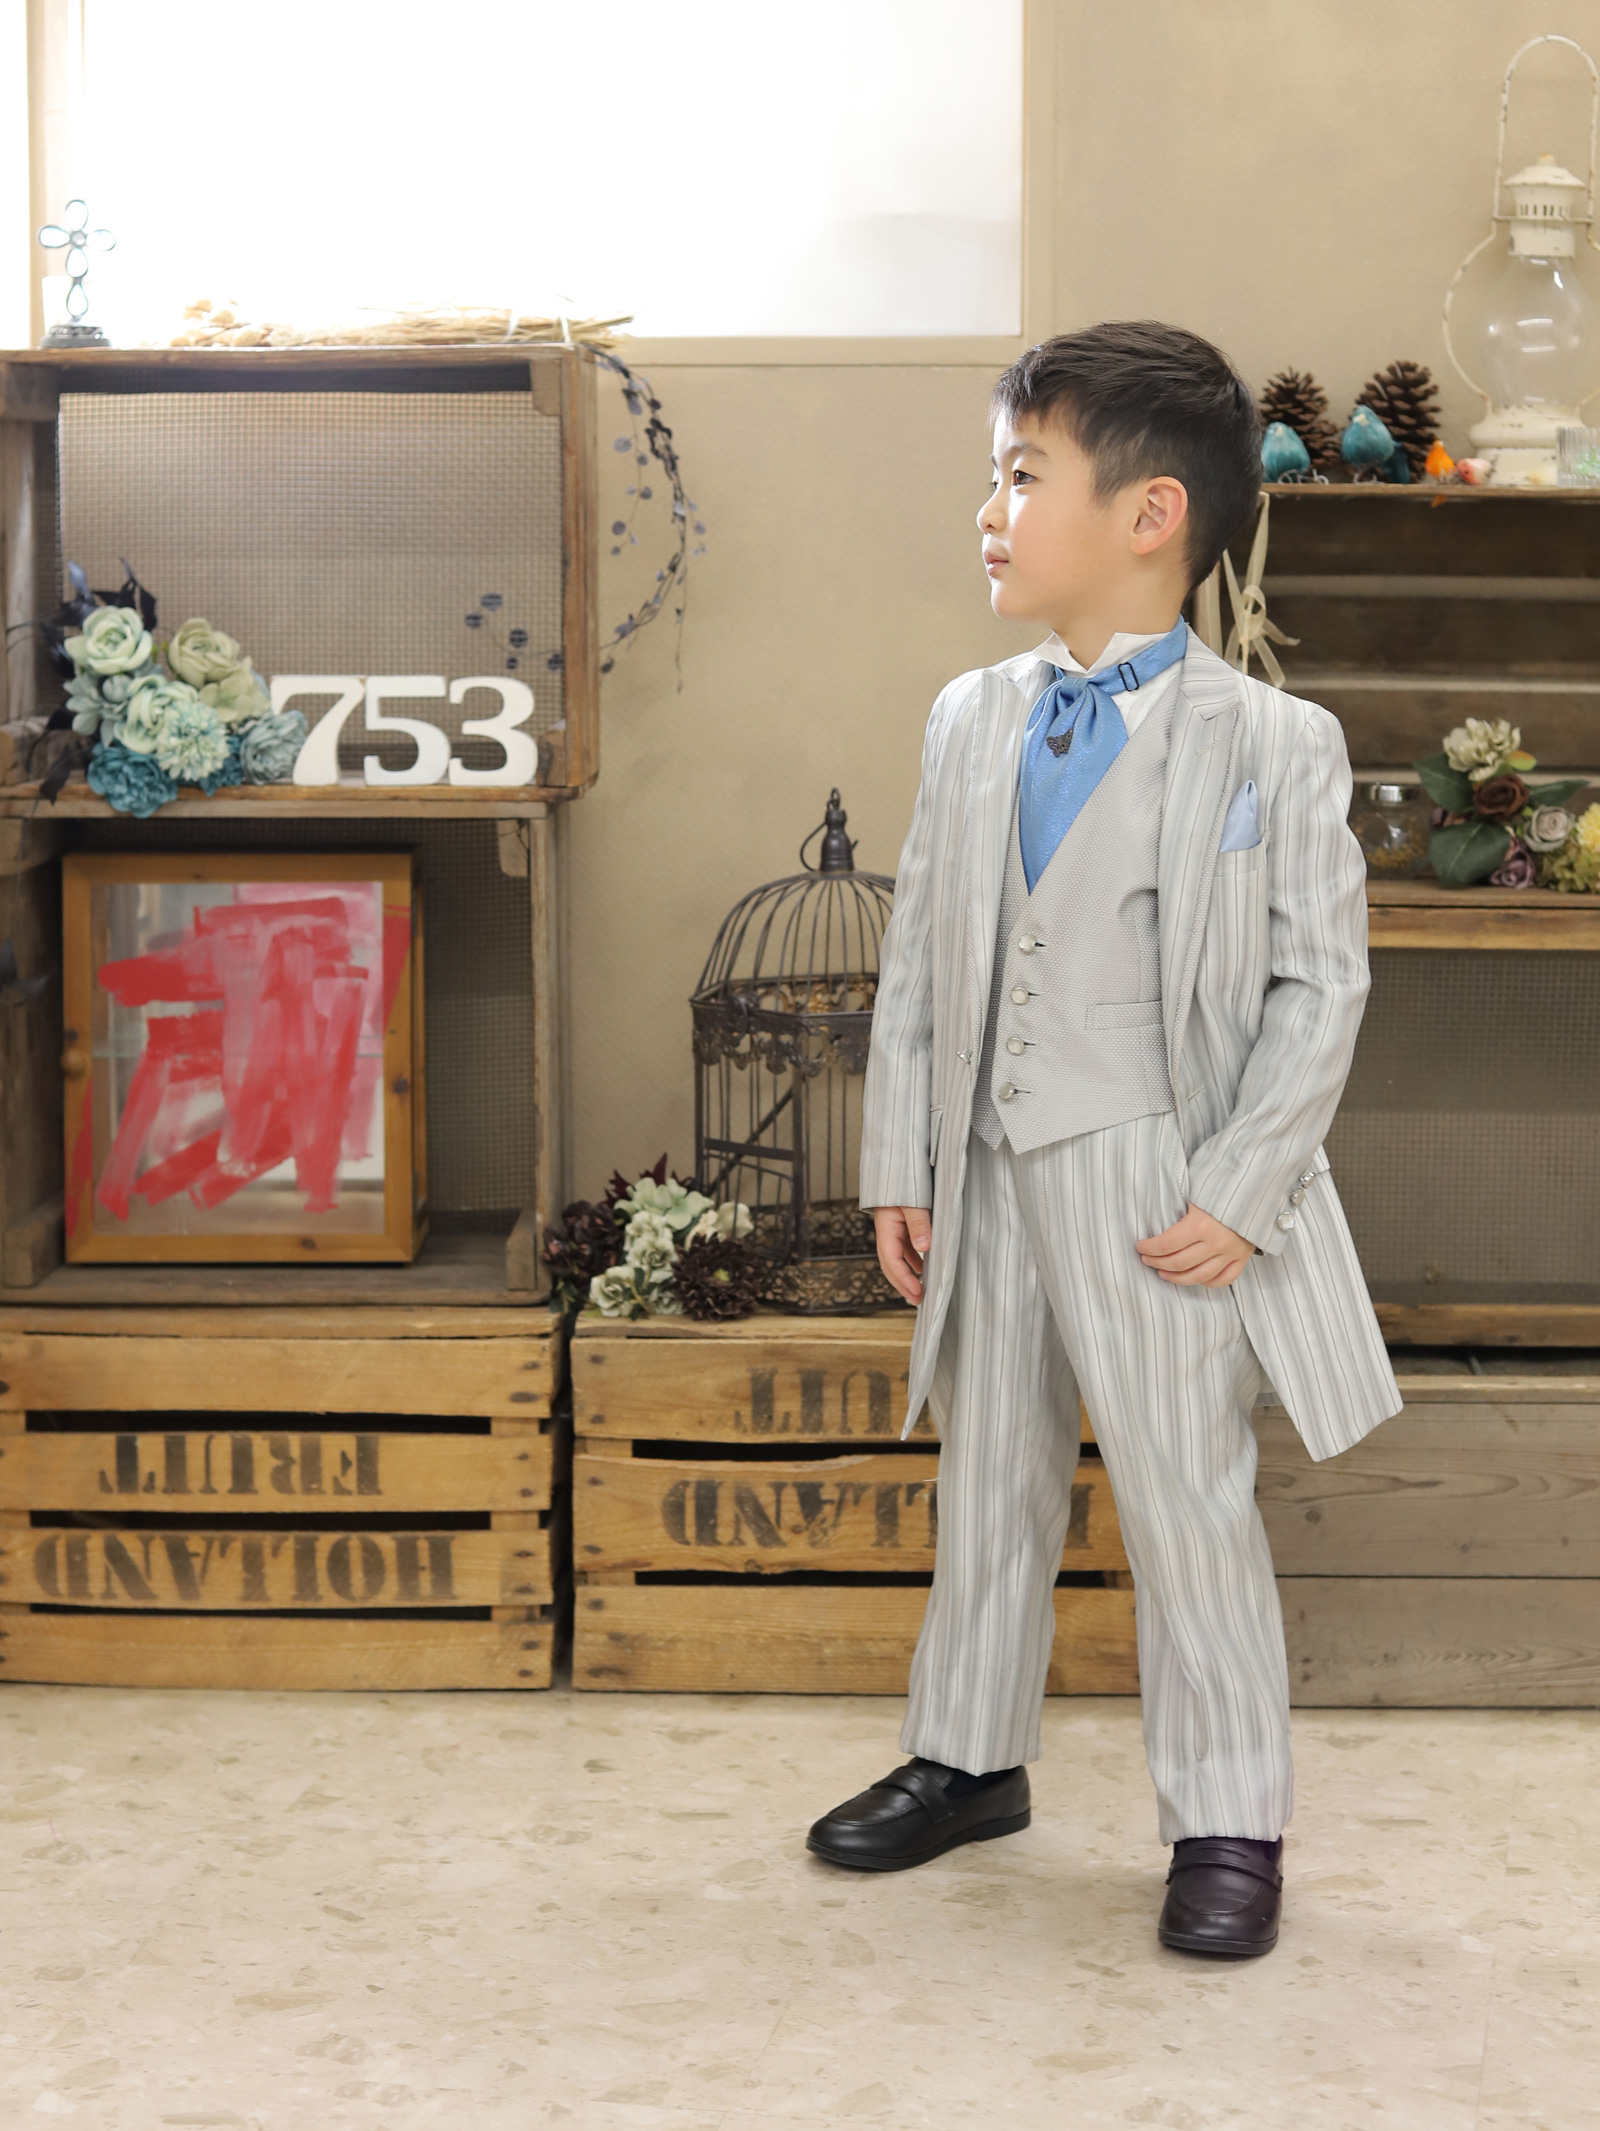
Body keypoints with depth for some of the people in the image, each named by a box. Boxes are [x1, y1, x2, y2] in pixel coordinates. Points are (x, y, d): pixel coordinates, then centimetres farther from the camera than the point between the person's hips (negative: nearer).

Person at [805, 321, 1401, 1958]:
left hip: (1156, 1192, -5)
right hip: (990, 1176, 5)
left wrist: (1239, 1195, -14)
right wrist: (899, 1169, 5)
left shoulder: (1273, 745, -9)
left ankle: (1228, 1821, 17)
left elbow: (1320, 984, -8)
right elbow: (916, 959, 9)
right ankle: (969, 1758, 35)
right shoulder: (970, 723, 6)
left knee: (1187, 1505, 2)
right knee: (988, 1484, 18)